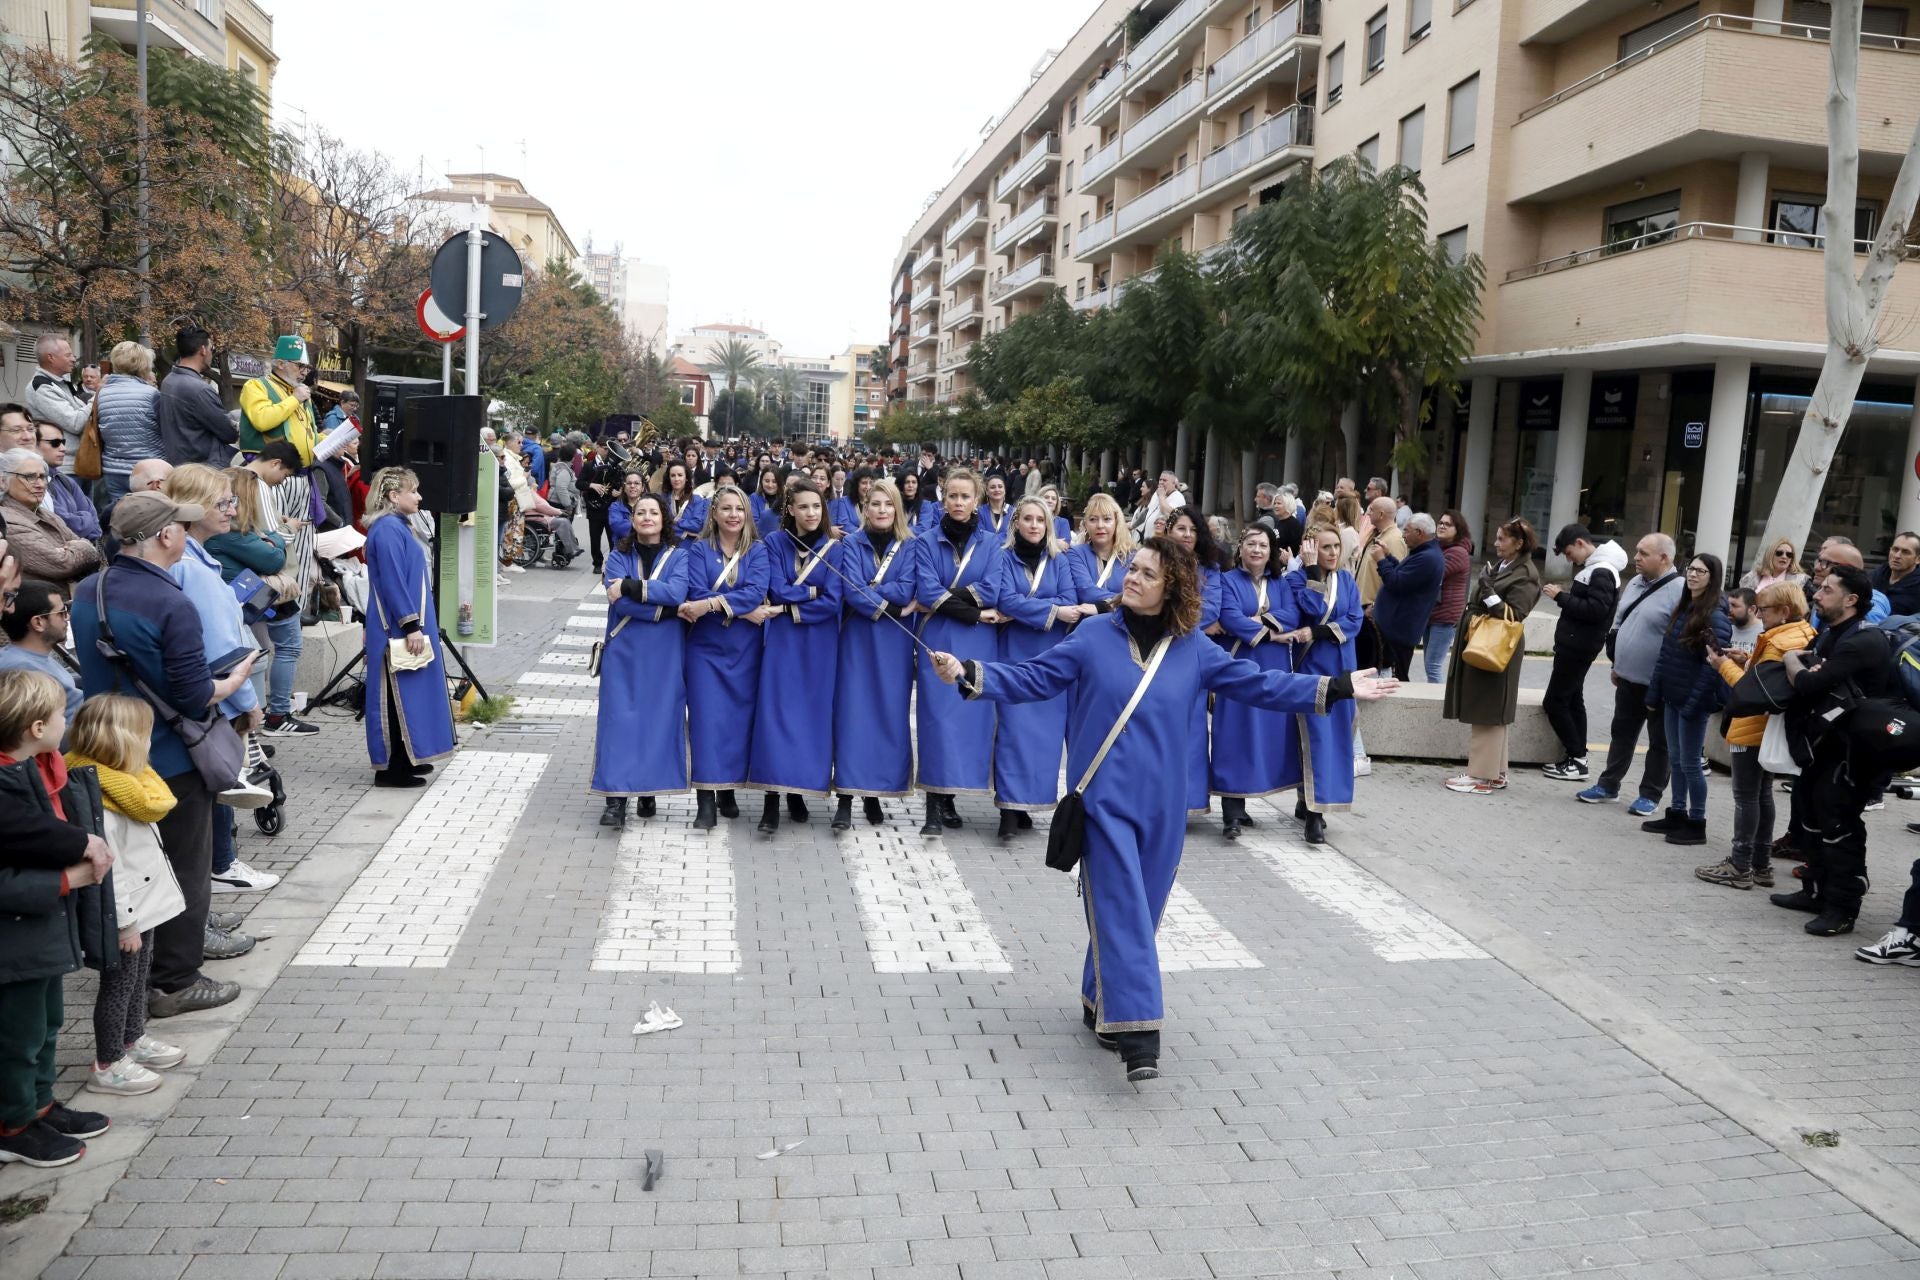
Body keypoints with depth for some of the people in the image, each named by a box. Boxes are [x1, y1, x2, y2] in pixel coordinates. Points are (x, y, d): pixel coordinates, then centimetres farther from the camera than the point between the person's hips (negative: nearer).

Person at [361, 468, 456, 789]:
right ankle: (392, 768, 1)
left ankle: (407, 759, 24)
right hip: (398, 628, -10)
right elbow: (392, 582, -21)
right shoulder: (388, 529, -16)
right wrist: (410, 625, -22)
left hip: (409, 625, 10)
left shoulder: (397, 526, 15)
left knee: (409, 692, 15)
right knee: (399, 694, -5)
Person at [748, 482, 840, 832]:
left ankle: (799, 790, 15)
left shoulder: (833, 550, 2)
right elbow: (777, 592, -8)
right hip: (782, 642, -1)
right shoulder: (775, 543, 1)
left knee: (812, 713, 3)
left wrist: (792, 607, -10)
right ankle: (772, 799, -8)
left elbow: (832, 603, -7)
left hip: (819, 644, 1)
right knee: (777, 712, -8)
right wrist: (813, 591, -6)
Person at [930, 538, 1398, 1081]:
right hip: (1105, 797, -3)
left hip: (1162, 802, 3)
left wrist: (1338, 687, 0)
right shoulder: (1093, 637, -2)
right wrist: (969, 673, -15)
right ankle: (1136, 1032, -12)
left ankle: (1103, 1004, 32)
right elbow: (1032, 679, -3)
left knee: (1137, 909, 12)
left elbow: (1259, 684, 4)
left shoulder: (1193, 649, 3)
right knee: (1121, 910, -10)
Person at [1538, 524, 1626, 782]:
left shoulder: (1602, 572, -17)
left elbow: (1595, 610, -24)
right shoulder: (1593, 568, 14)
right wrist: (1563, 595, 0)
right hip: (1574, 645, 10)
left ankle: (1577, 759, -3)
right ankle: (1576, 758, 19)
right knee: (1572, 700, 14)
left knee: (1554, 702, -7)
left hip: (1579, 647, -10)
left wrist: (1561, 596, -20)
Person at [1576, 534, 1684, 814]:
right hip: (1628, 679, 8)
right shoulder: (1634, 584, 9)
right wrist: (1617, 664, 19)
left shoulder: (1679, 591, -19)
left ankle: (1650, 795, 18)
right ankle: (1608, 785, 29)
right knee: (1621, 734, 18)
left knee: (1659, 741, 7)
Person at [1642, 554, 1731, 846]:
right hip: (1672, 698, 7)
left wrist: (1692, 705, -20)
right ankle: (1677, 814, 23)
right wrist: (1654, 694, 10)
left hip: (1693, 701, -7)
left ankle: (1696, 824, 10)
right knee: (1675, 759, 14)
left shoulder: (1715, 617, -14)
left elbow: (1713, 665, -19)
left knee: (1689, 763, 0)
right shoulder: (1682, 609, 10)